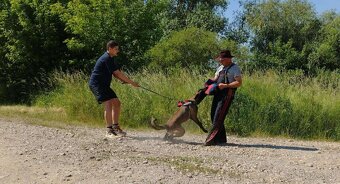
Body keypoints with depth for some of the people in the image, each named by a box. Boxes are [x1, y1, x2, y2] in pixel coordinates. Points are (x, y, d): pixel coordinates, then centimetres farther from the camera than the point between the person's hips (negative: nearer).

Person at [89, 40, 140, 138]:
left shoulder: (110, 58, 14)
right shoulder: (106, 58, -18)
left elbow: (115, 73, 13)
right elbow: (118, 73, -20)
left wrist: (123, 80, -7)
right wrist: (132, 82, -16)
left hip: (104, 85, 10)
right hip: (96, 84, -10)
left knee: (117, 103, 7)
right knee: (108, 104, -20)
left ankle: (115, 127, 14)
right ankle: (109, 130, -19)